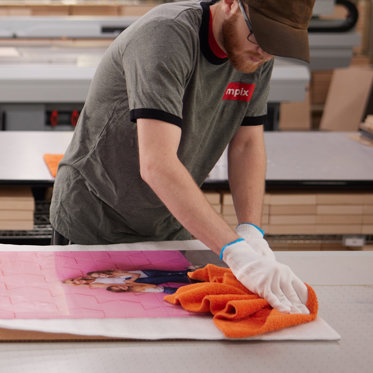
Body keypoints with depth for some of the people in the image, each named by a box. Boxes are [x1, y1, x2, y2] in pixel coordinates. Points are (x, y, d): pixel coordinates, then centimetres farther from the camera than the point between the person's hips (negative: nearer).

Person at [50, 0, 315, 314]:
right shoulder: (166, 35, -31)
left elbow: (248, 143, -3)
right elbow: (156, 164, -41)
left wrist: (251, 231, -21)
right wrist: (236, 252, -48)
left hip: (171, 230, 6)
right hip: (93, 231, -6)